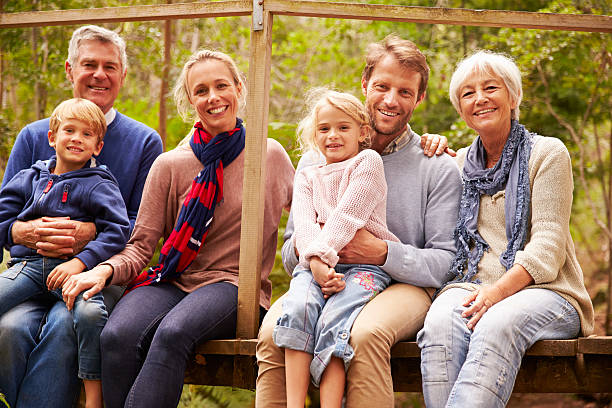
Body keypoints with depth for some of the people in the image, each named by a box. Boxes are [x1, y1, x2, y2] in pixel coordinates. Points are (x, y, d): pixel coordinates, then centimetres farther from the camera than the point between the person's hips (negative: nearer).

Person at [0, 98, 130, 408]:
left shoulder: (99, 186, 7)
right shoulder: (29, 179, 21)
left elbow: (117, 231, -4)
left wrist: (80, 262, -16)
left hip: (73, 267, -3)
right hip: (27, 263, 4)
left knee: (90, 313, -35)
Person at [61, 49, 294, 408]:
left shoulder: (272, 155, 9)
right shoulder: (169, 166, 8)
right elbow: (141, 247, 5)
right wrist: (105, 270, -17)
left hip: (233, 285, -2)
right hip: (172, 281, 2)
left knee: (173, 333, -37)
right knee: (118, 336, -33)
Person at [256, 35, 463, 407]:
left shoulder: (439, 168, 6)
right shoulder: (317, 159, 14)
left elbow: (446, 263, -1)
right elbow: (290, 258, 15)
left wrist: (383, 253, -18)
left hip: (402, 285, -2)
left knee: (366, 334, -38)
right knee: (273, 333, -31)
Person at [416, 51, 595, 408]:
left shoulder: (548, 154, 6)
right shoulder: (459, 164, 20)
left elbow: (548, 245, -5)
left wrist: (498, 291, -22)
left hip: (542, 291, -3)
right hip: (471, 287, 3)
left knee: (497, 324, -38)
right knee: (440, 323, -34)